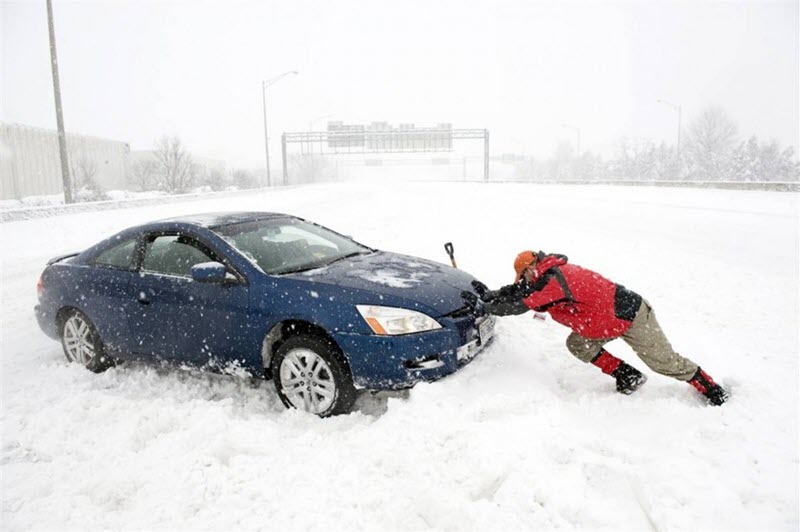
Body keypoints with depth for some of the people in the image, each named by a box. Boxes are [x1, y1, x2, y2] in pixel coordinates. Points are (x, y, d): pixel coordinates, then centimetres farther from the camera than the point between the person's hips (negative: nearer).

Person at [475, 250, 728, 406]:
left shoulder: (553, 280, -26)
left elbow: (519, 304, -27)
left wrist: (487, 306, -15)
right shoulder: (553, 274, 3)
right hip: (611, 320, 9)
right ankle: (627, 376, 10)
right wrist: (489, 294, 1)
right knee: (577, 345, 1)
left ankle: (711, 389, 26)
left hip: (630, 315, -9)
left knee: (665, 362, 4)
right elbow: (515, 292, 9)